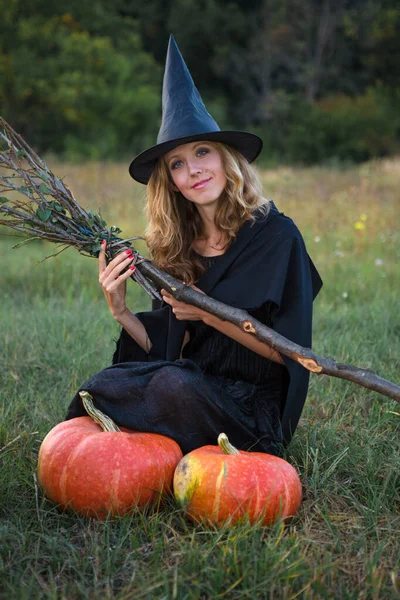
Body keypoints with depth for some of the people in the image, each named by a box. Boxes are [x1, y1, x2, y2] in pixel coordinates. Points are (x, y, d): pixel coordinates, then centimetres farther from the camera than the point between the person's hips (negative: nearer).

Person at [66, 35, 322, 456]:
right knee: (98, 388, -25)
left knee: (173, 383, -34)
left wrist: (208, 313, -18)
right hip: (190, 384, 4)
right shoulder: (177, 246, 6)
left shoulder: (276, 236, -7)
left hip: (253, 413, -3)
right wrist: (121, 312, -10)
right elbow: (165, 348, 7)